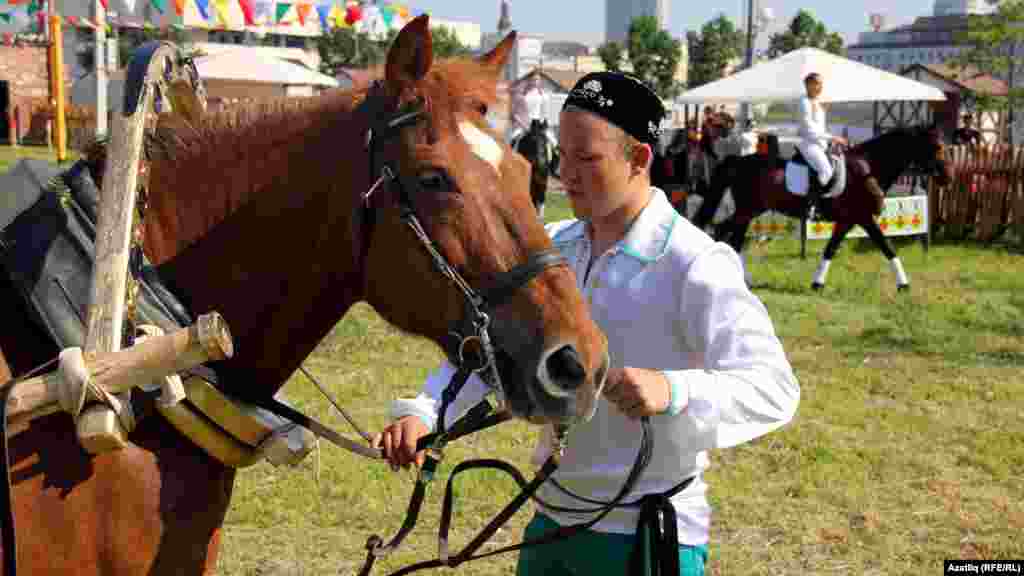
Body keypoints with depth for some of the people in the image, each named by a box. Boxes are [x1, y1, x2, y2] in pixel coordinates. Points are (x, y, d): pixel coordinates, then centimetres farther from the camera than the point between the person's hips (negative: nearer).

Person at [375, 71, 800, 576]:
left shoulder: (695, 266, -16)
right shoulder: (552, 248, 4)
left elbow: (775, 389, -22)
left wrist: (673, 391, -40)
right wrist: (422, 412, -16)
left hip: (649, 534, -6)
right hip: (552, 517, 6)